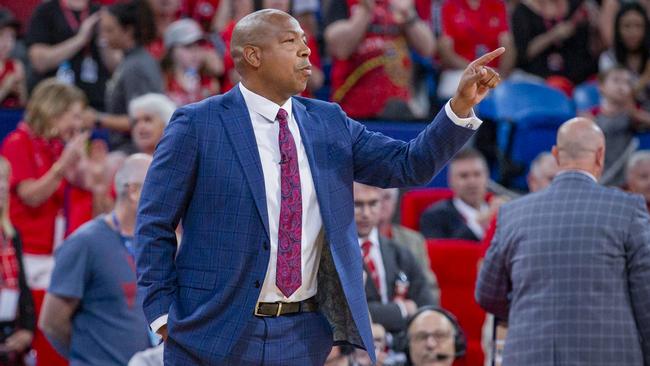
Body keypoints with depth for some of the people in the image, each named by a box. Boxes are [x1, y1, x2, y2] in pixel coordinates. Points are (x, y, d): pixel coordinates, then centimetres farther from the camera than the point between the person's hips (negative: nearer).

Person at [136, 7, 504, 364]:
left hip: (305, 336, 4)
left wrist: (462, 105, -8)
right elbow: (155, 225, -2)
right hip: (217, 331, -4)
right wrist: (162, 314, -8)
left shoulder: (329, 123, 9)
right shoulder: (197, 124, -4)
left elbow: (409, 166, 4)